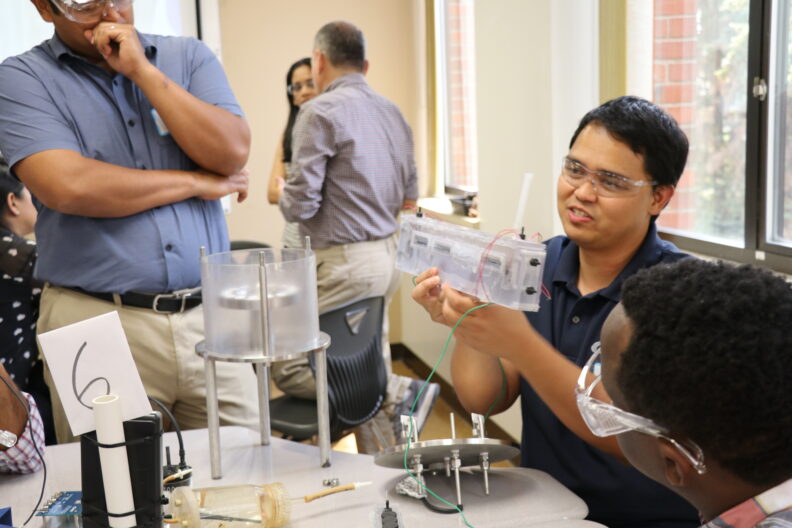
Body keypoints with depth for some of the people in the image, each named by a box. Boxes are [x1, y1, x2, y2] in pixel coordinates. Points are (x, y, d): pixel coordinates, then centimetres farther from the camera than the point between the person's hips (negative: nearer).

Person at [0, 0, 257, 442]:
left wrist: (142, 70, -9)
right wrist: (198, 182, -6)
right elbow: (67, 186, -15)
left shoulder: (189, 57, 9)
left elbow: (233, 153, -6)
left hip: (208, 313, 3)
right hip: (98, 322, -2)